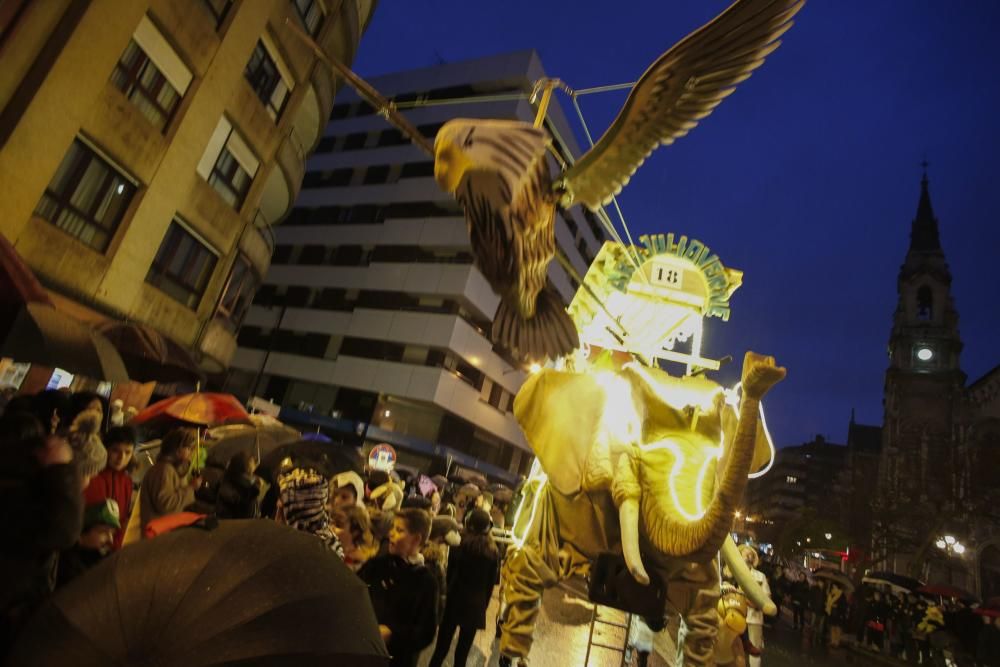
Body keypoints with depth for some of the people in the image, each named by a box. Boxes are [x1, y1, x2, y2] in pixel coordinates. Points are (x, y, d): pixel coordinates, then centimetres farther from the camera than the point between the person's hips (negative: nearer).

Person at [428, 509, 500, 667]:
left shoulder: (459, 544, -7)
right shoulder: (493, 552, -5)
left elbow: (449, 573, -1)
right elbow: (491, 583, 0)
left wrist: (448, 593, 11)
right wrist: (483, 605, 10)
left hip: (454, 600, 0)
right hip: (476, 605, 0)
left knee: (442, 646, 12)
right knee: (463, 650, 10)